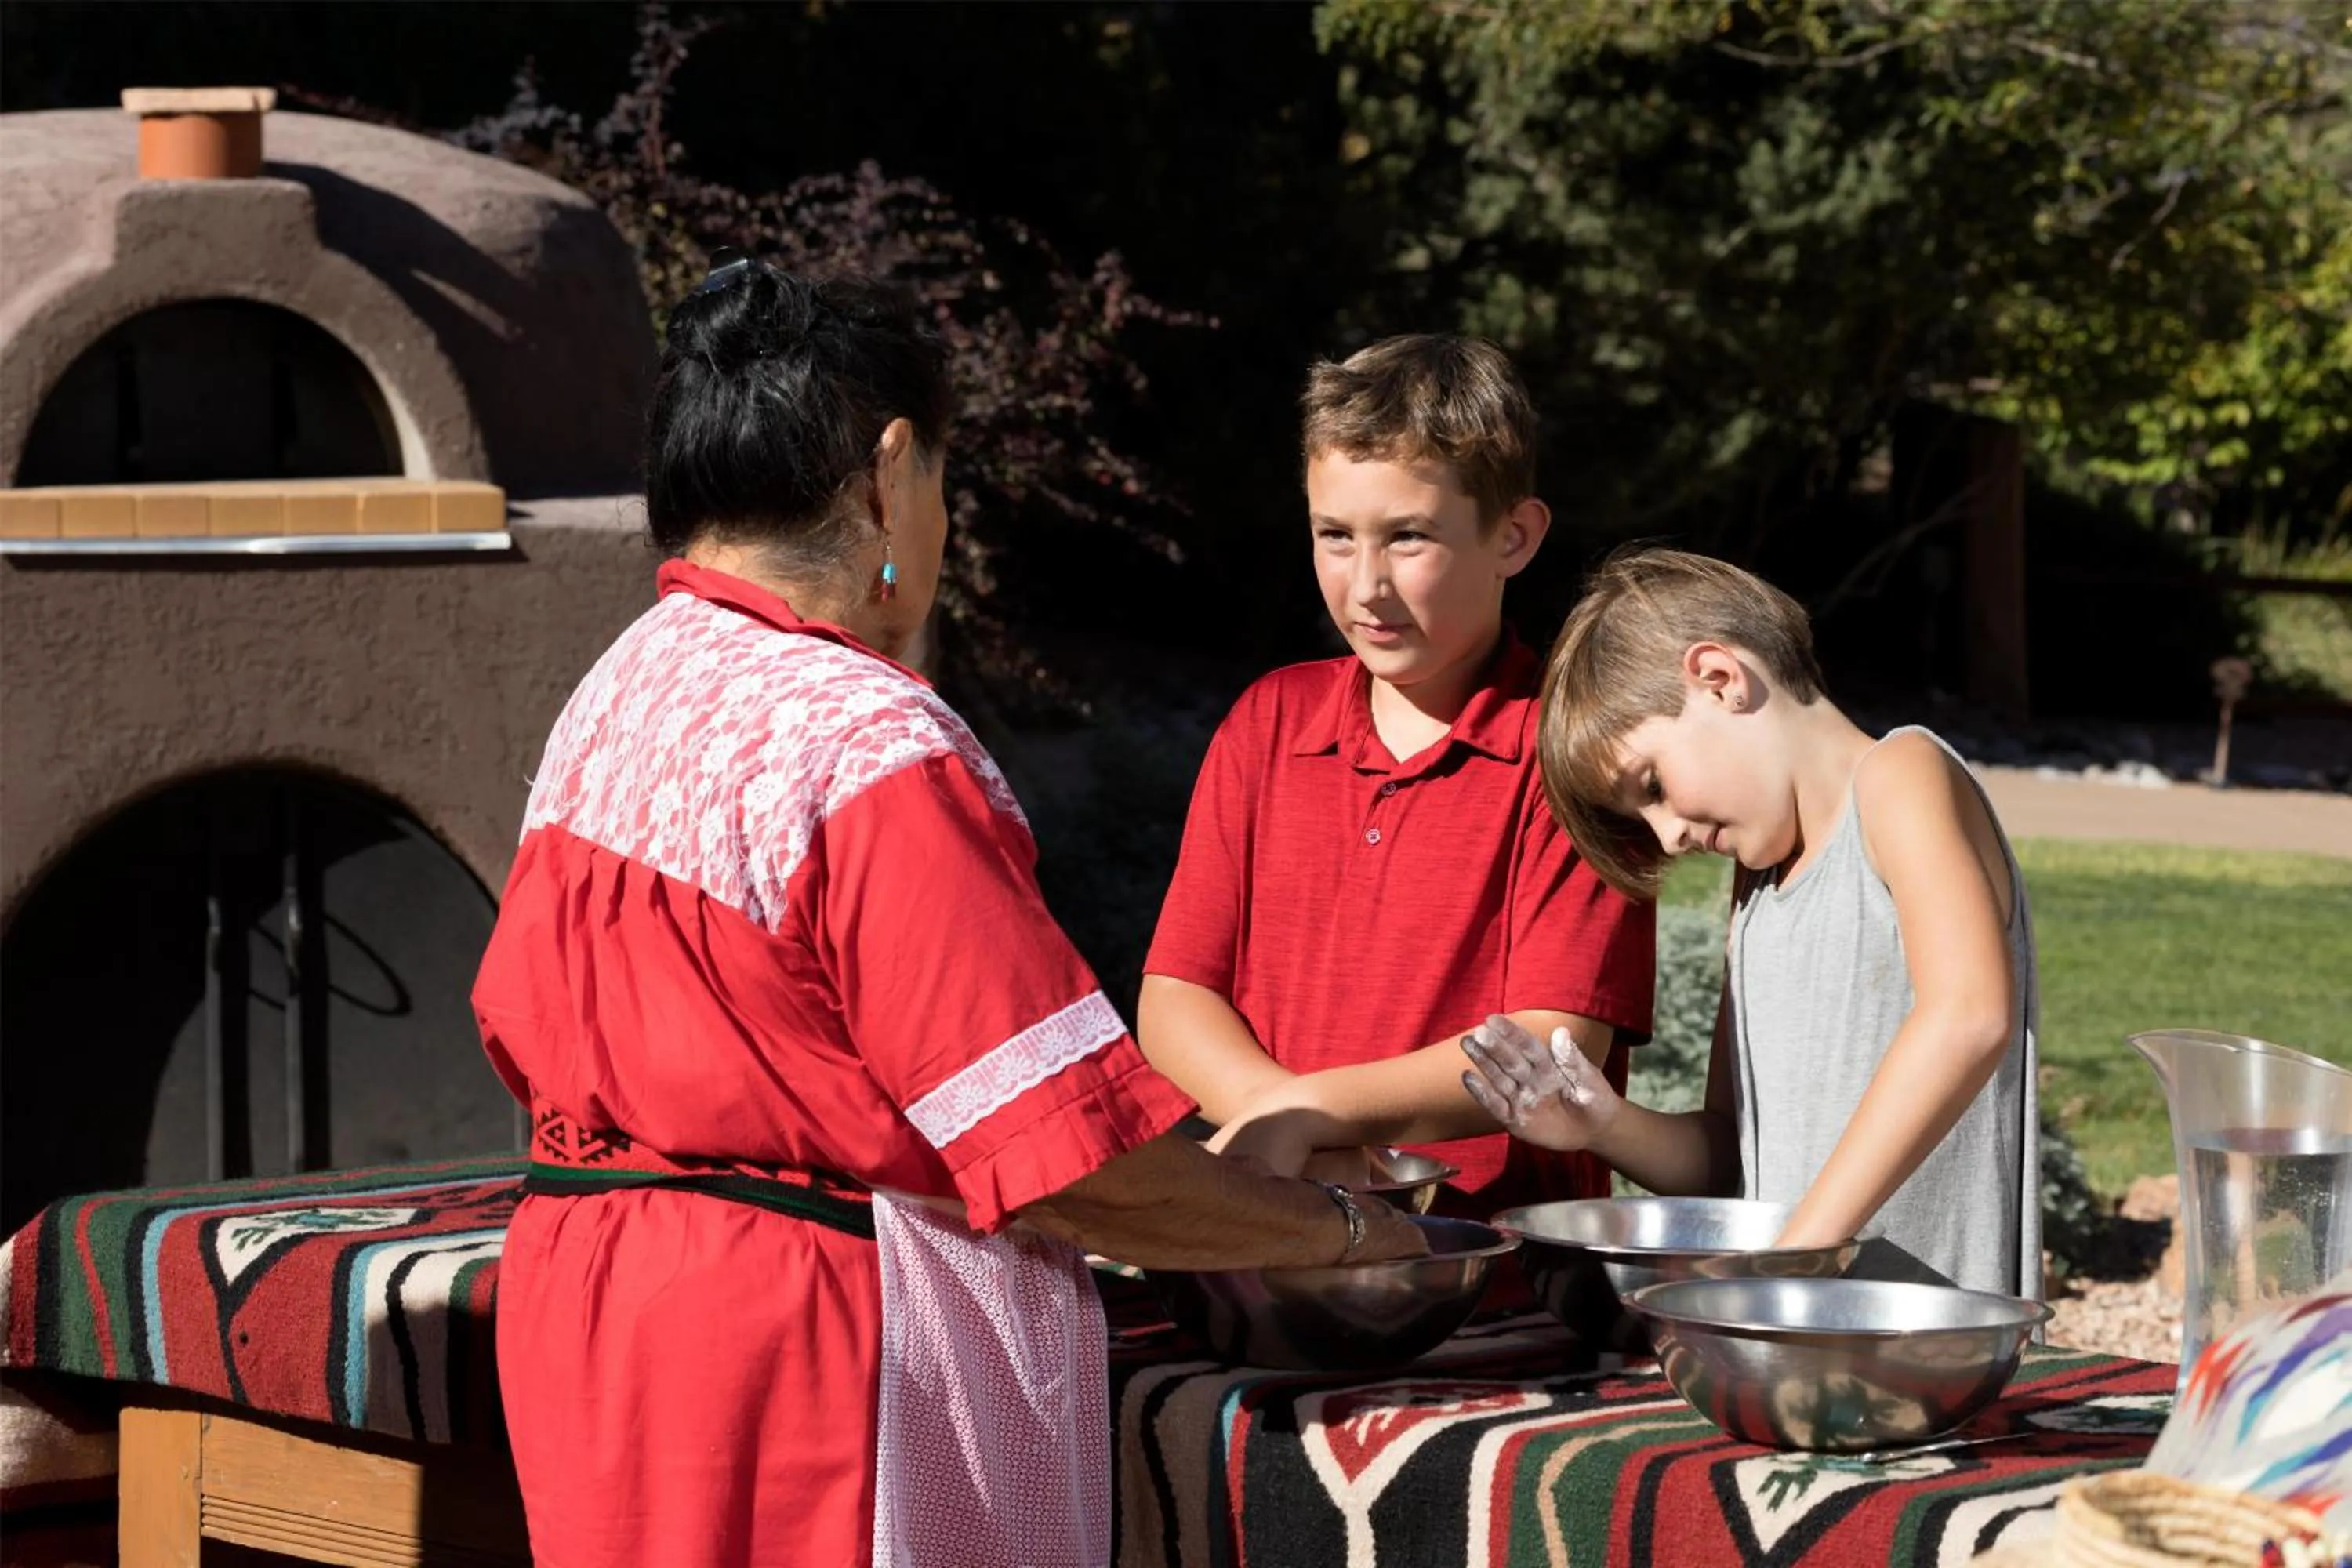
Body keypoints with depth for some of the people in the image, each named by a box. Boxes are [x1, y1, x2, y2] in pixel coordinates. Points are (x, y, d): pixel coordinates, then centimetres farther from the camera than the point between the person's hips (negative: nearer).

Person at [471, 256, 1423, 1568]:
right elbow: (1075, 1159, -21)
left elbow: (522, 1028, 16)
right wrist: (1338, 1232, -7)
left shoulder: (610, 699, 8)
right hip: (813, 1347, -9)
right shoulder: (870, 750, -19)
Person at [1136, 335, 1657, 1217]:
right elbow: (1172, 1001, 11)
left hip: (1504, 1236, -4)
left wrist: (1309, 1111, -16)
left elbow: (1557, 1050, -9)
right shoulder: (1268, 723, 14)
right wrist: (1268, 1110, -8)